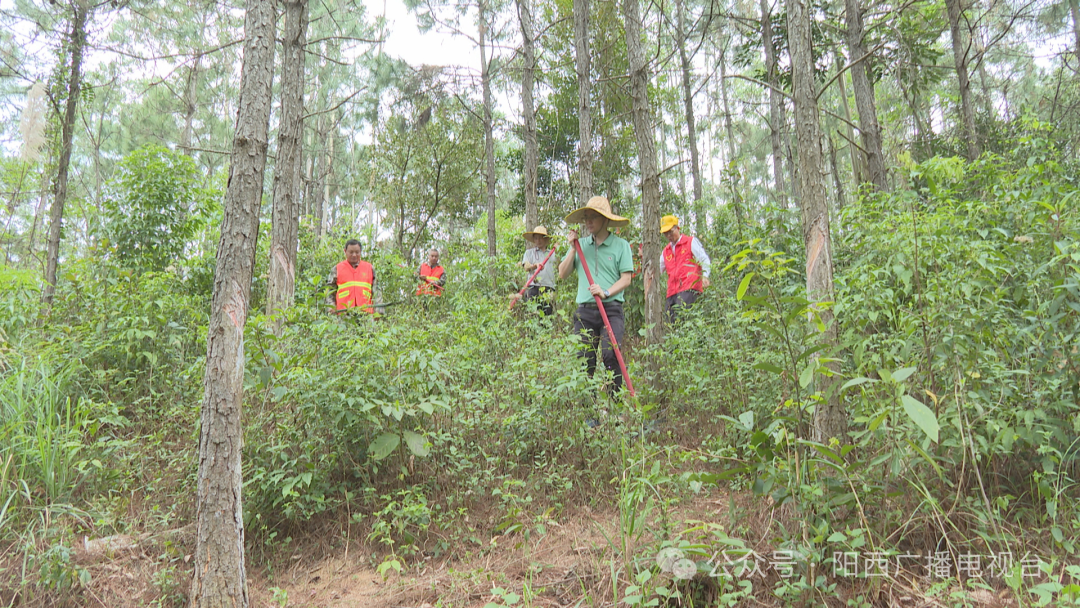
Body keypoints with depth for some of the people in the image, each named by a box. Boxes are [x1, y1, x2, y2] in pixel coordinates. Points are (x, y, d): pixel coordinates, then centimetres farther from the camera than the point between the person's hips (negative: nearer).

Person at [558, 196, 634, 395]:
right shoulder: (580, 244, 14)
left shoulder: (621, 245, 5)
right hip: (585, 311, 3)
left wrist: (606, 293, -18)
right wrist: (573, 248, 2)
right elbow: (562, 274, 10)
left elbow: (626, 279, -2)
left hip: (611, 310, -3)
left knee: (610, 354, -19)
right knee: (584, 359, 1)